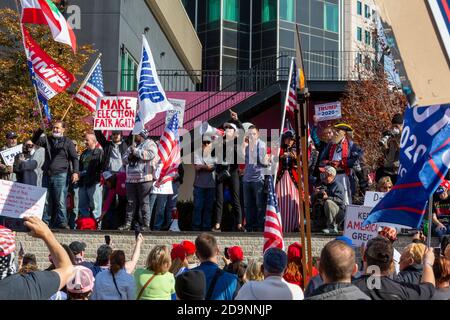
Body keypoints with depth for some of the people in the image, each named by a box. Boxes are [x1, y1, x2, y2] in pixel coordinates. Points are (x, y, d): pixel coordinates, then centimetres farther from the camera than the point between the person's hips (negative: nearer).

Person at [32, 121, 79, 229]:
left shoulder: (68, 142, 4)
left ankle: (62, 223, -5)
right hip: (47, 175, 4)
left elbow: (74, 158, 2)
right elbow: (35, 140, 7)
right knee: (46, 201, 7)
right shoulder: (47, 140, 15)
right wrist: (40, 130, -8)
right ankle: (45, 222, 12)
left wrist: (75, 172, -10)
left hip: (60, 175, -4)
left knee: (60, 201, -8)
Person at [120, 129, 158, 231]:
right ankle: (127, 224, 12)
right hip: (131, 179, 7)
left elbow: (150, 154, -17)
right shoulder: (133, 146, 24)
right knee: (130, 202, 8)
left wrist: (135, 151, -10)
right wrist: (129, 157, 0)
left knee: (144, 202, -6)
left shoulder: (149, 144, 2)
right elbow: (124, 159, 23)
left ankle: (146, 225, -3)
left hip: (144, 179, -7)